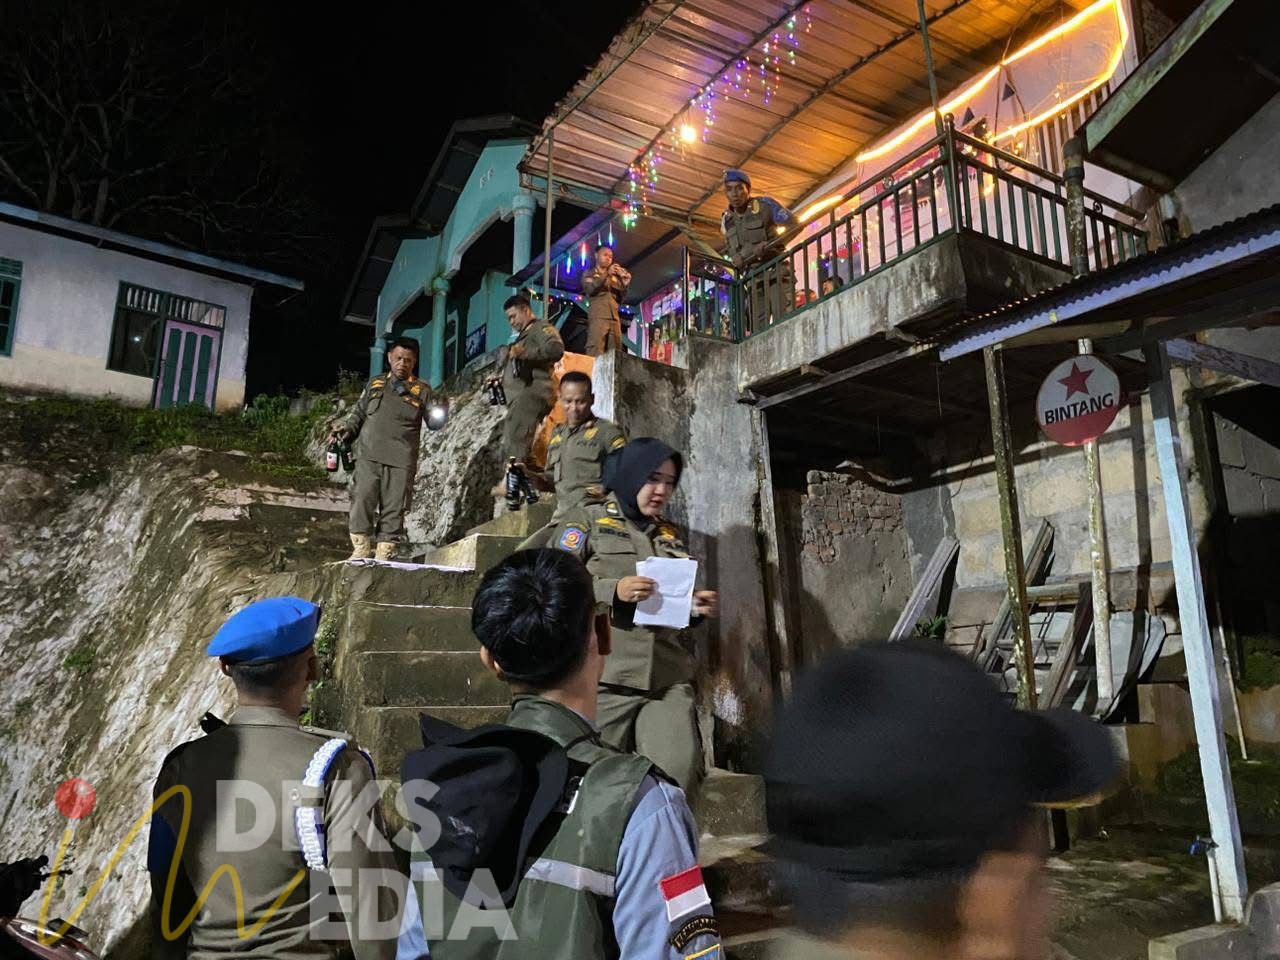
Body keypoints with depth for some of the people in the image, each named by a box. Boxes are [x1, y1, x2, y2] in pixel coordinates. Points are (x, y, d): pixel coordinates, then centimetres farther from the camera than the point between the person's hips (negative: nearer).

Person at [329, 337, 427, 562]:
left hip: (401, 461, -2)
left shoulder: (422, 391, 11)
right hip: (369, 456, 2)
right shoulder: (375, 384, 19)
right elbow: (358, 415, 24)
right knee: (362, 500, -7)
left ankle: (385, 554, 4)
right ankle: (361, 548, 3)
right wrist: (345, 429, 7)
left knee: (393, 507, -3)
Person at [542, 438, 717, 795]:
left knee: (677, 777, -10)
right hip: (605, 677, -4)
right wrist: (612, 590, -15)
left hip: (669, 679, 4)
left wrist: (695, 608, 7)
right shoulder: (587, 520, 7)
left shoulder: (670, 535, 22)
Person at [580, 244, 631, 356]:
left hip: (614, 318, 5)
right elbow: (590, 289, -5)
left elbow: (621, 299, 19)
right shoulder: (589, 273, 16)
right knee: (595, 351, -18)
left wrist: (625, 284, 2)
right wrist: (607, 274, -10)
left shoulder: (614, 277, 27)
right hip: (597, 317, -5)